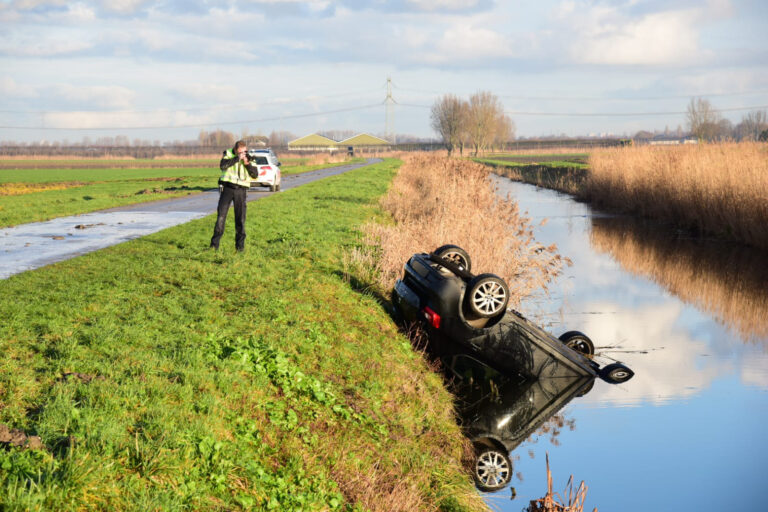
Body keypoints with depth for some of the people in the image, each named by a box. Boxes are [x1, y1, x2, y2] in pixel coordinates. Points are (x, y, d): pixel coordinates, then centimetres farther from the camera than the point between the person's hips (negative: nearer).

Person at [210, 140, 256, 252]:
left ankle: (240, 245, 8)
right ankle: (215, 244, 3)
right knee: (221, 215, -4)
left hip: (241, 190, 1)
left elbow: (255, 174, -4)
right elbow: (222, 165, -20)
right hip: (227, 188, -1)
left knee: (240, 218, 0)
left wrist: (247, 163, -18)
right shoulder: (228, 154, -1)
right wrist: (237, 158, -24)